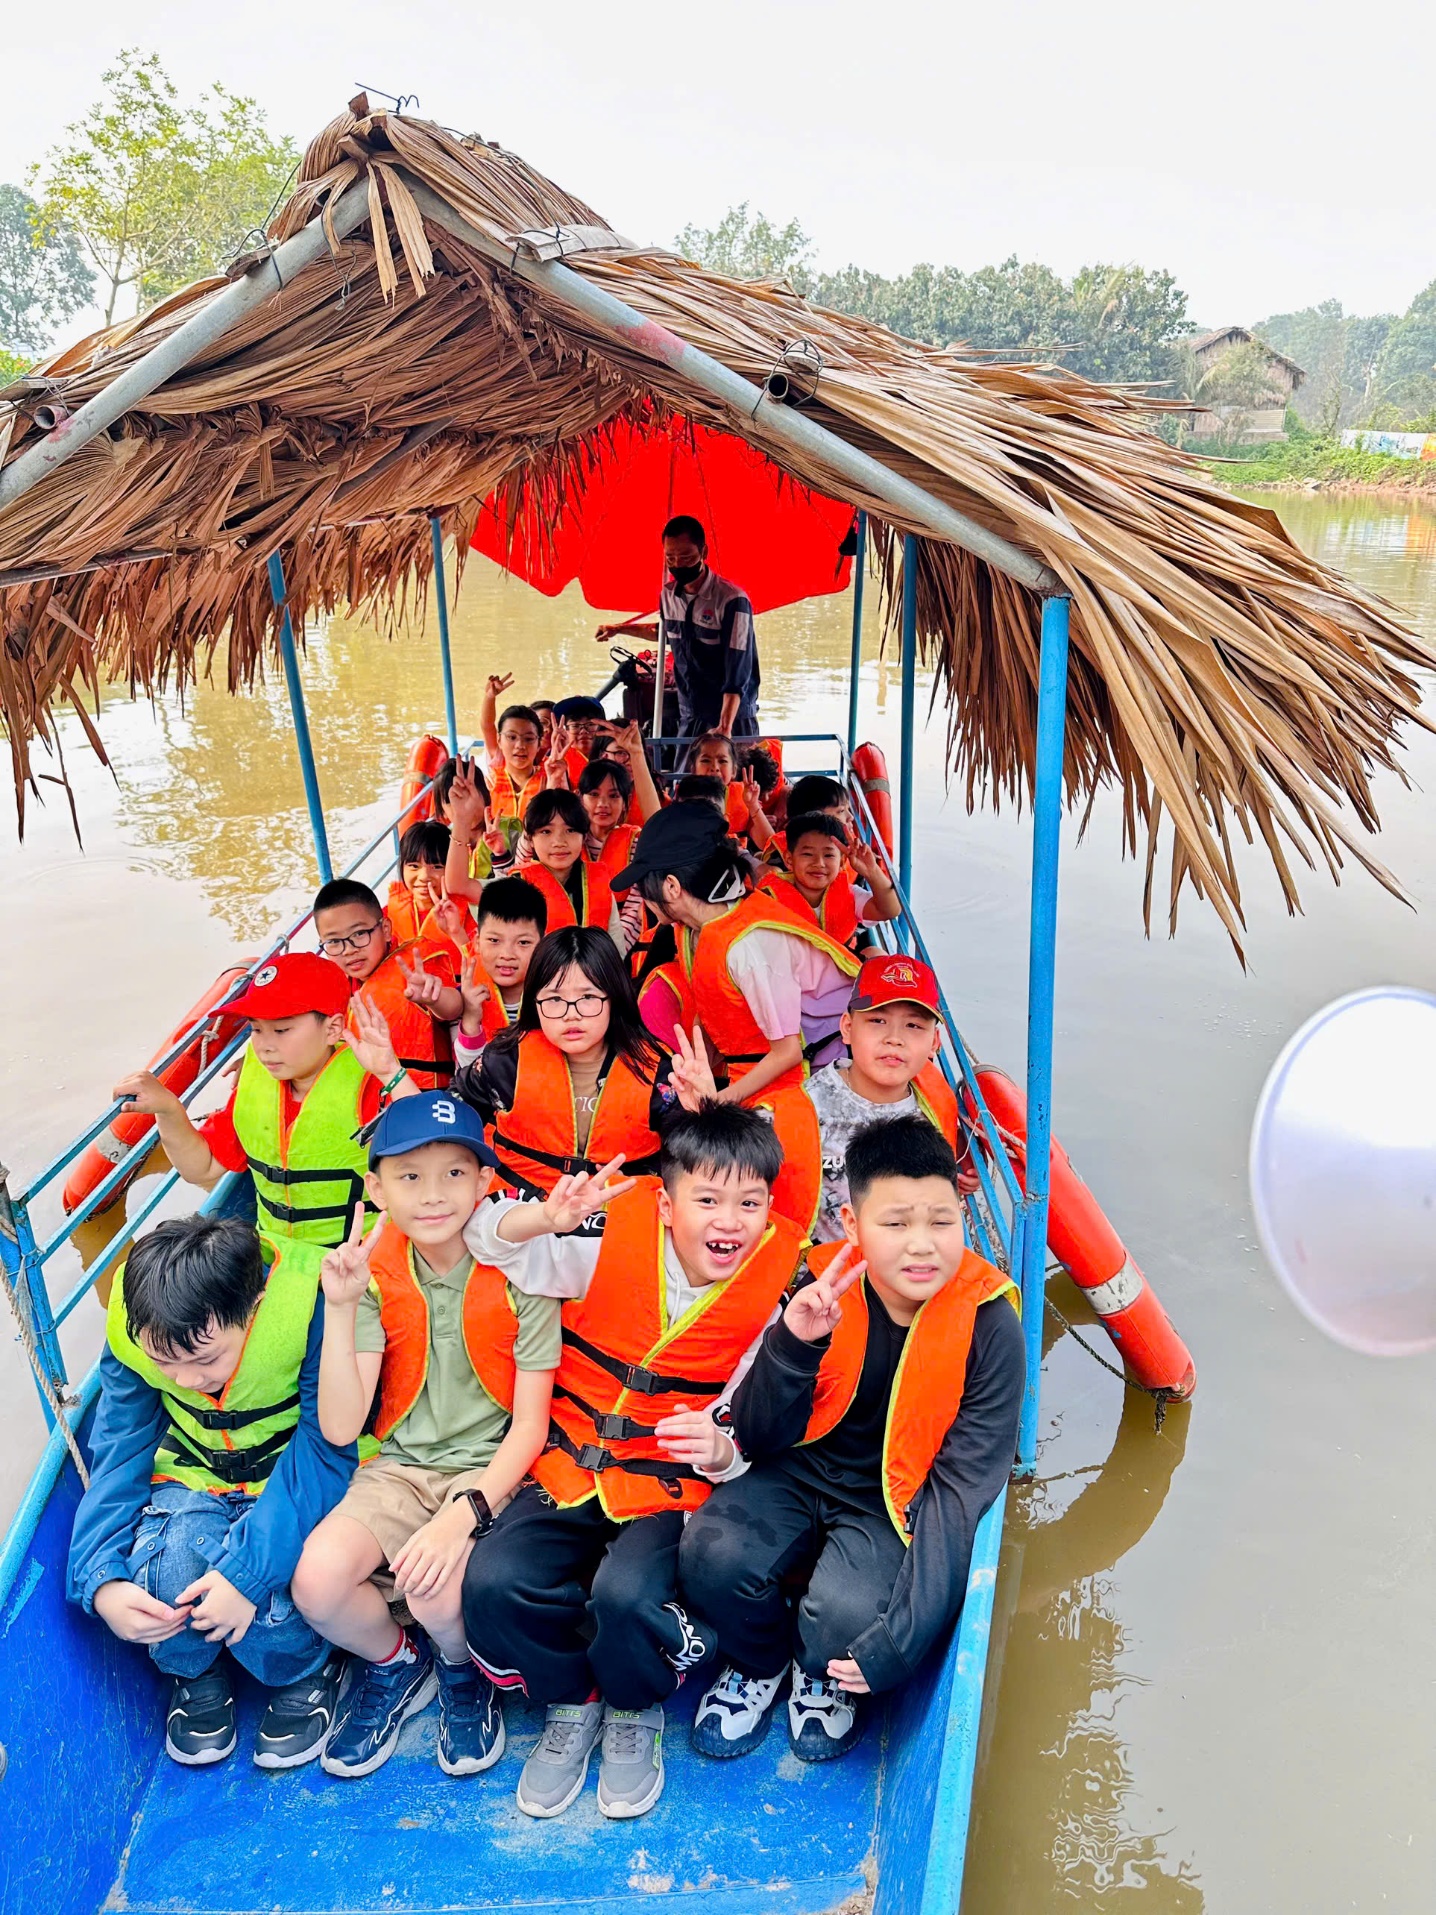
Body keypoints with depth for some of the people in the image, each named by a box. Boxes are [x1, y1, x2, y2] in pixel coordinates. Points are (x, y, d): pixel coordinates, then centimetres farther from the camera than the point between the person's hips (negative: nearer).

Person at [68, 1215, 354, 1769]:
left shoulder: (315, 1303, -30)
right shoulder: (129, 1326, -16)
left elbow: (328, 1449, -26)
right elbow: (119, 1453, -6)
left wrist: (249, 1569, -34)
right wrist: (100, 1579, -20)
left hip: (296, 1486, -3)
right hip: (193, 1480, 3)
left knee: (258, 1579, -30)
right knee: (165, 1561, -28)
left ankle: (304, 1671, 7)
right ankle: (194, 1673, 9)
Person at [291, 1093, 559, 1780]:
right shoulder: (374, 1275, -4)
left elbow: (529, 1426, -10)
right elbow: (340, 1427, -10)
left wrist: (462, 1515, -24)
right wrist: (339, 1307, -20)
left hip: (492, 1469, -3)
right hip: (400, 1466, 3)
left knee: (436, 1591, -29)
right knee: (317, 1580, -24)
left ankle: (463, 1673, 11)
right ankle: (394, 1663, 13)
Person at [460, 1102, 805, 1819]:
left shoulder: (772, 1297, -8)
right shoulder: (611, 1249, -10)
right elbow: (487, 1238, -9)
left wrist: (718, 1445, -29)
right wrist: (547, 1218, -31)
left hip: (672, 1487, -1)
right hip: (570, 1471, 2)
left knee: (627, 1596, -29)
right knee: (493, 1583, -22)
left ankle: (634, 1713, 9)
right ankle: (570, 1704, 11)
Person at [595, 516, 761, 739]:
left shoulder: (731, 600, -16)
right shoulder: (668, 595, 4)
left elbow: (737, 671, -22)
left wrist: (725, 726, -32)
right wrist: (620, 629, 30)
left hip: (732, 720, -5)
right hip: (689, 720, 5)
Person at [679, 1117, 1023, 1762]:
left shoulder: (988, 1326, -16)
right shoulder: (823, 1289, -13)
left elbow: (962, 1484, -16)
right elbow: (759, 1440, -8)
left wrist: (902, 1635, -24)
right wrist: (793, 1343, -29)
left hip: (896, 1506, -1)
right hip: (801, 1475, 2)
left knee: (847, 1620, -29)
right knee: (714, 1557, -26)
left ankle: (823, 1675, 11)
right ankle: (759, 1662, 10)